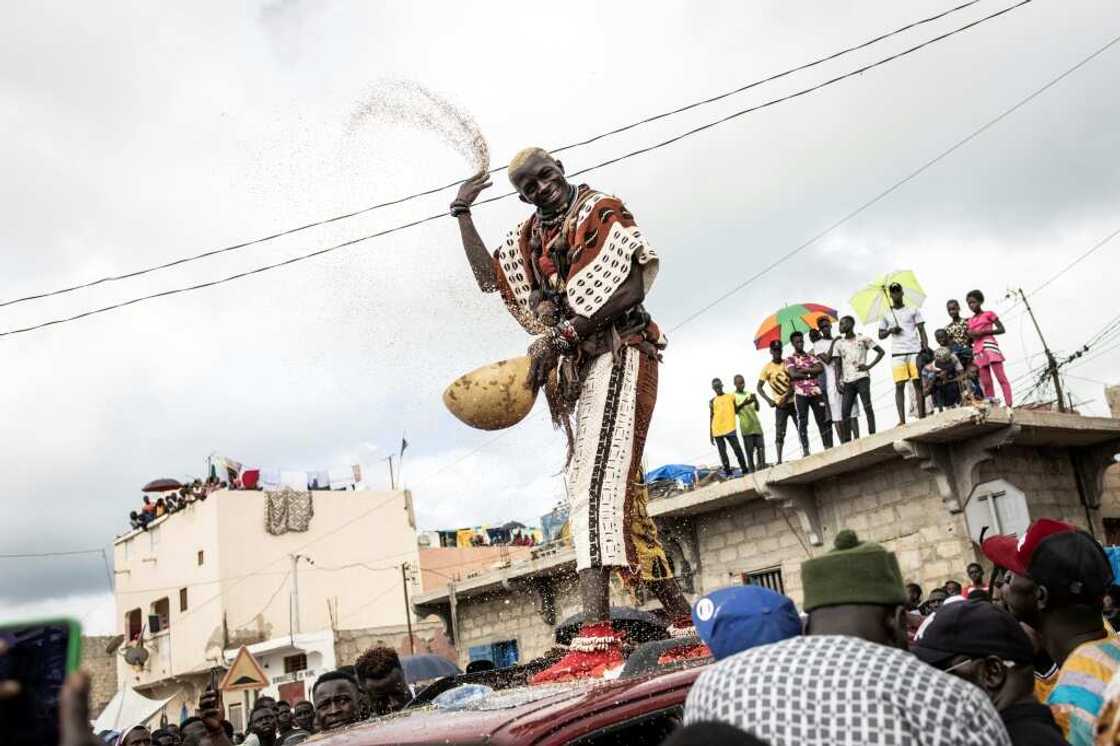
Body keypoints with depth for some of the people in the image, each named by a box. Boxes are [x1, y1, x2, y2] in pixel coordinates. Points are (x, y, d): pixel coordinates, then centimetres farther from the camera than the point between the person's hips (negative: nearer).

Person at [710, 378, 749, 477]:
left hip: (730, 429, -2)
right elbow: (711, 417, 12)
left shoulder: (731, 396, 9)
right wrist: (710, 434, 8)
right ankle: (727, 472, 8)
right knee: (722, 453, 3)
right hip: (717, 431, 2)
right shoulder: (712, 401, 11)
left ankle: (744, 470, -3)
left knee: (737, 449, -9)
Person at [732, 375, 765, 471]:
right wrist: (743, 404, -23)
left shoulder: (749, 393, 15)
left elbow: (757, 409, 7)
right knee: (749, 450, -6)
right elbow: (734, 411, -8)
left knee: (761, 447, -2)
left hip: (756, 425, 4)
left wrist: (756, 401, -14)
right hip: (746, 427, -4)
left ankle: (762, 468, 0)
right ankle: (752, 470, -5)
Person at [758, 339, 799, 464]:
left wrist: (787, 396, -18)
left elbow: (795, 381, -4)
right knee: (779, 434, -6)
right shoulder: (767, 367, 1)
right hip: (780, 405, -2)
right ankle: (779, 460, -8)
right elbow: (759, 387, -1)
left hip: (793, 401, 2)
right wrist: (768, 400, -14)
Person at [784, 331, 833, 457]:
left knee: (823, 420, 0)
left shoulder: (811, 356, 17)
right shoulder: (790, 359, 8)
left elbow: (820, 368, 0)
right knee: (802, 422, -7)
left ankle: (829, 447, 2)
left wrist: (804, 370, -7)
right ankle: (805, 451, -10)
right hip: (801, 393, -3)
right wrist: (811, 374, -5)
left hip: (816, 392, 3)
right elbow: (793, 374, -9)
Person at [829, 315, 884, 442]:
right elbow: (828, 360, 9)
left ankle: (872, 435, -5)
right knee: (845, 411, -1)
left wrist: (869, 366, -4)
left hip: (862, 378, -4)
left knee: (867, 407, -8)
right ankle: (847, 441, 3)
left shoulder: (863, 339, 4)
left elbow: (881, 351, 4)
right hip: (847, 381, 4)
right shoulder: (839, 343, 12)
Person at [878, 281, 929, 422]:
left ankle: (922, 417, -4)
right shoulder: (886, 315, 15)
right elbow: (880, 335, 16)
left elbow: (921, 330, 6)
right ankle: (902, 420, -12)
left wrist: (925, 347, -7)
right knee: (899, 386, -8)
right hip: (897, 354, 1)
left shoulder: (913, 310, 12)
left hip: (915, 351, 0)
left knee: (918, 383, -5)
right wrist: (890, 331, -5)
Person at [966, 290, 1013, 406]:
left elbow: (1001, 329, -2)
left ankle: (1009, 406, -17)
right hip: (978, 351, 6)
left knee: (1001, 377, -12)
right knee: (985, 382, 0)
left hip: (989, 346, -5)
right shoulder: (970, 321, 20)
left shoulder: (989, 314, 6)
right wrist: (970, 335, 2)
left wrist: (983, 332, -11)